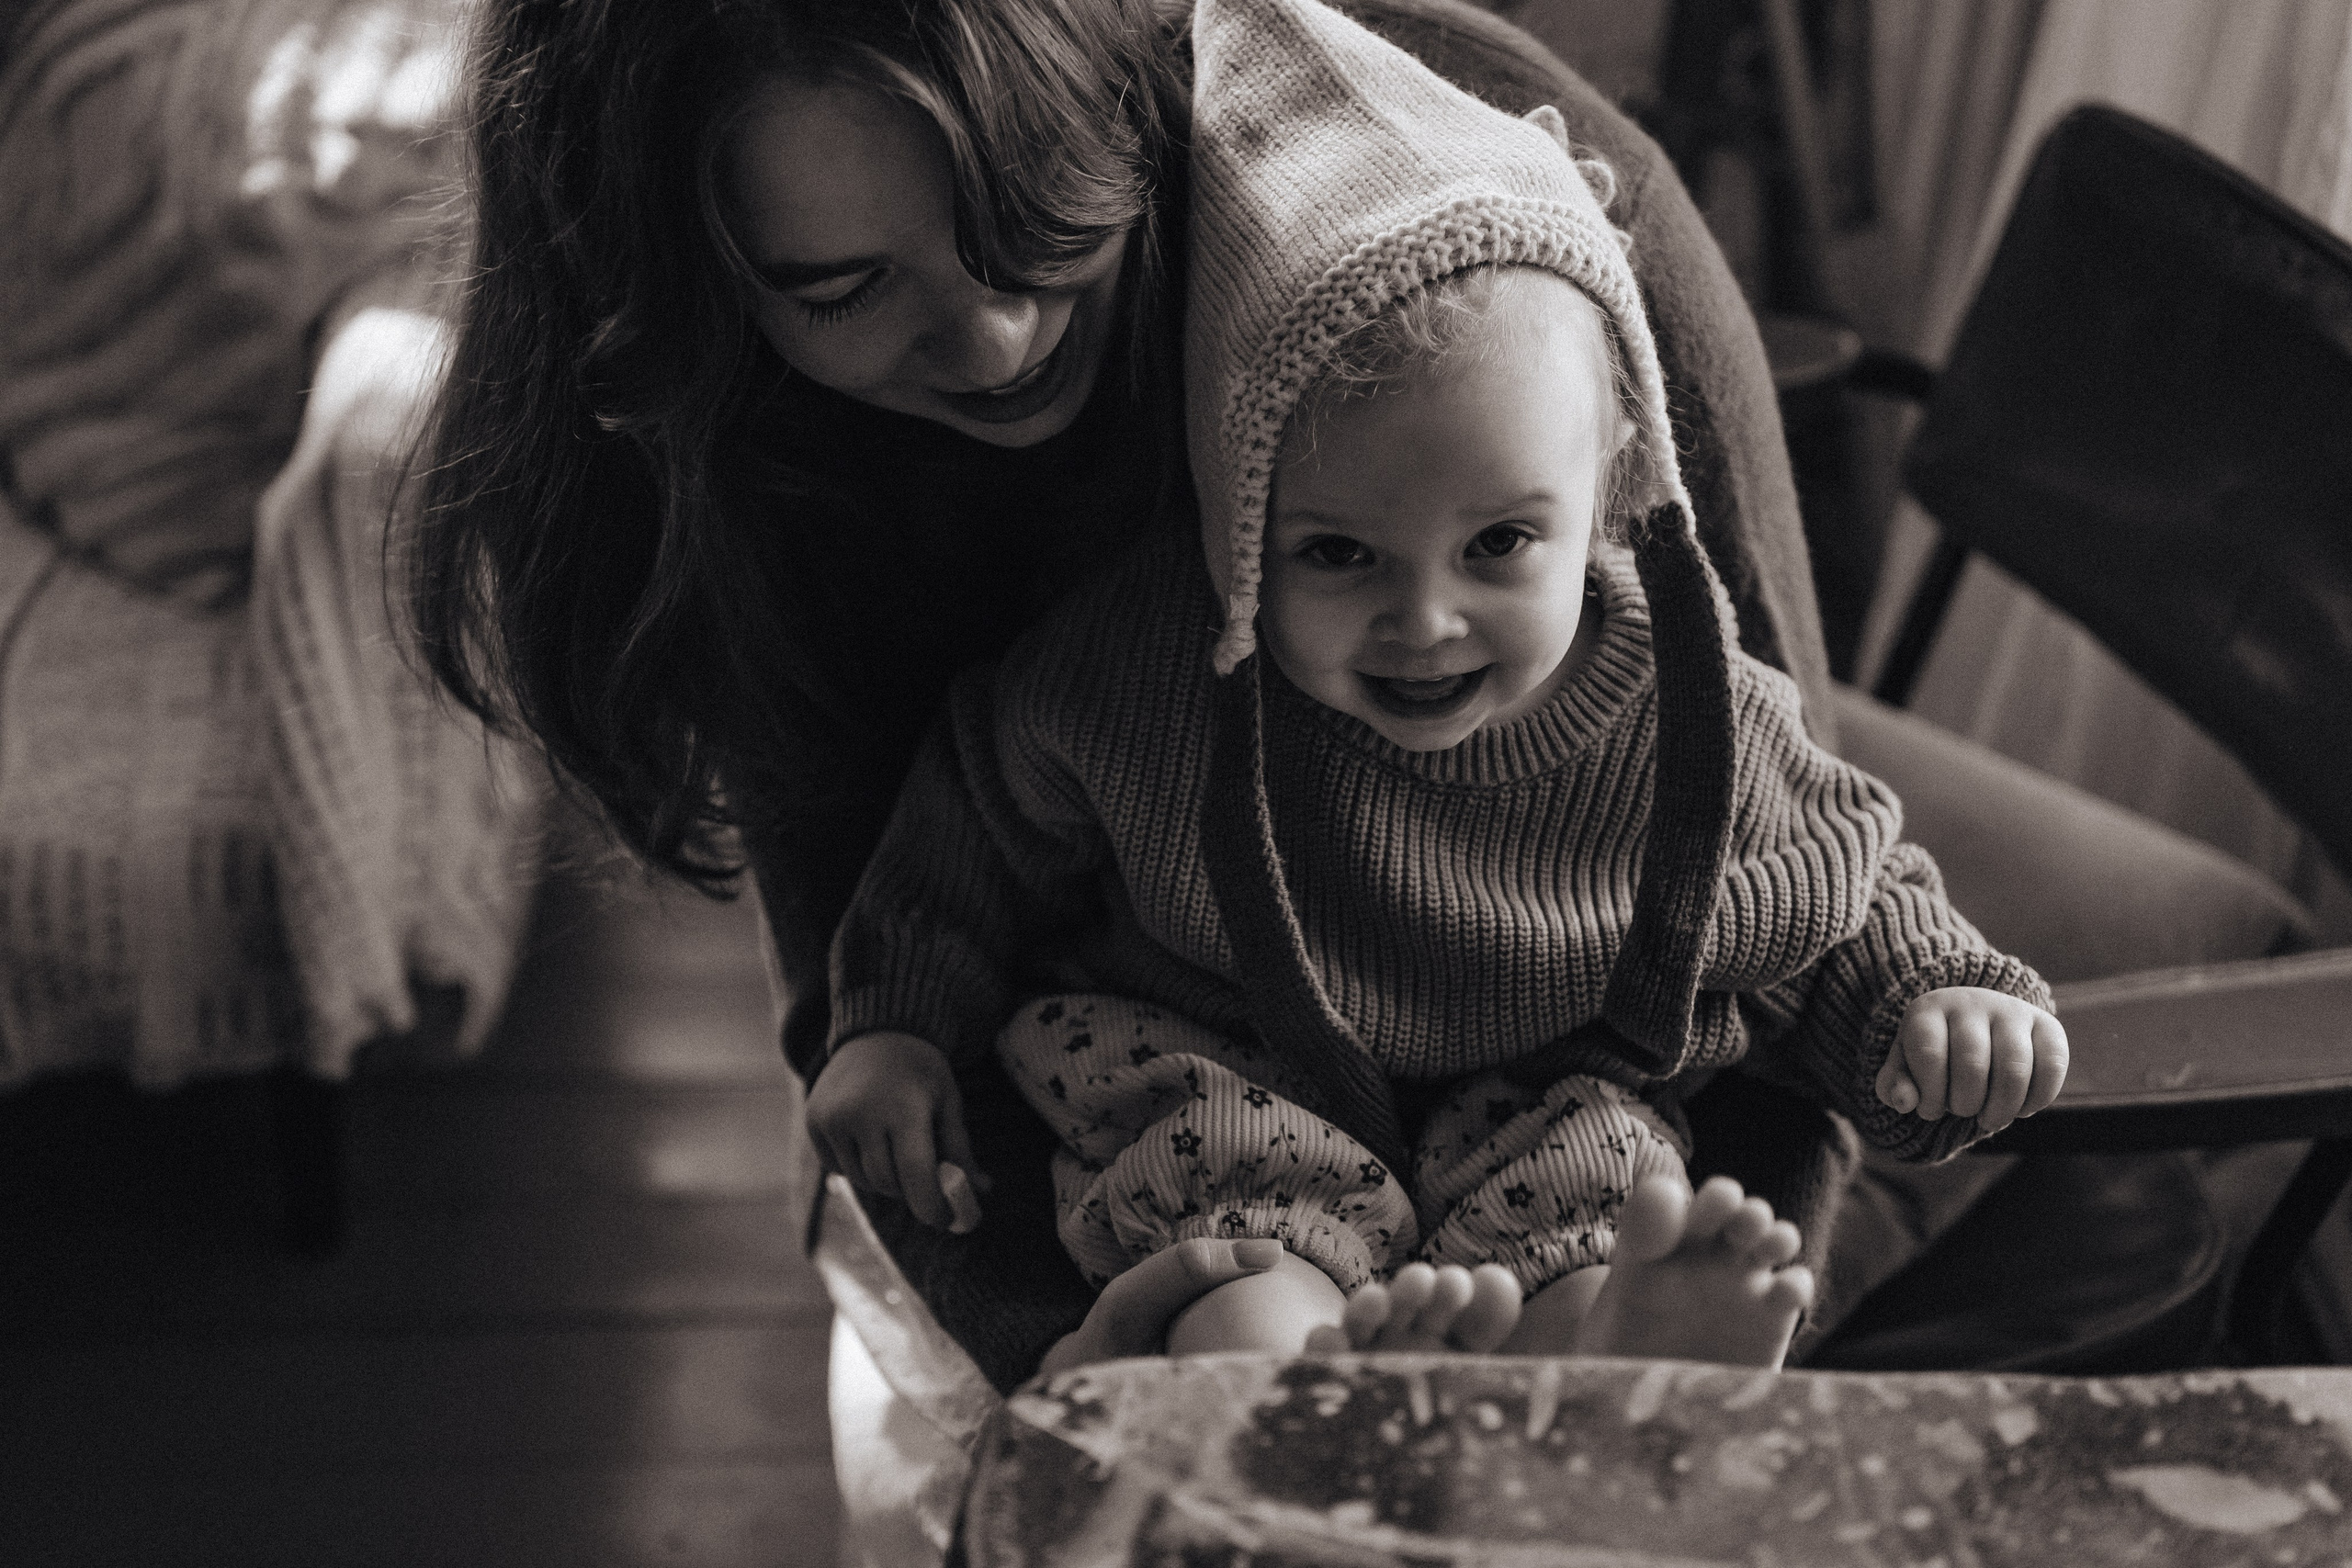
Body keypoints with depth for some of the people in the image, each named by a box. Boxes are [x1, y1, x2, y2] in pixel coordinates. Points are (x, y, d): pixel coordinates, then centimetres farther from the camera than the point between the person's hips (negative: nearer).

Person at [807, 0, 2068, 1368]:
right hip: (1225, 1081, 0)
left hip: (1550, 1114, 1)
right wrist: (901, 1022, -1)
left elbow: (1846, 898, 5)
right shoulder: (1139, 675, -16)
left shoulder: (1701, 730, -14)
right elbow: (988, 812, 3)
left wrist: (1940, 998, -13)